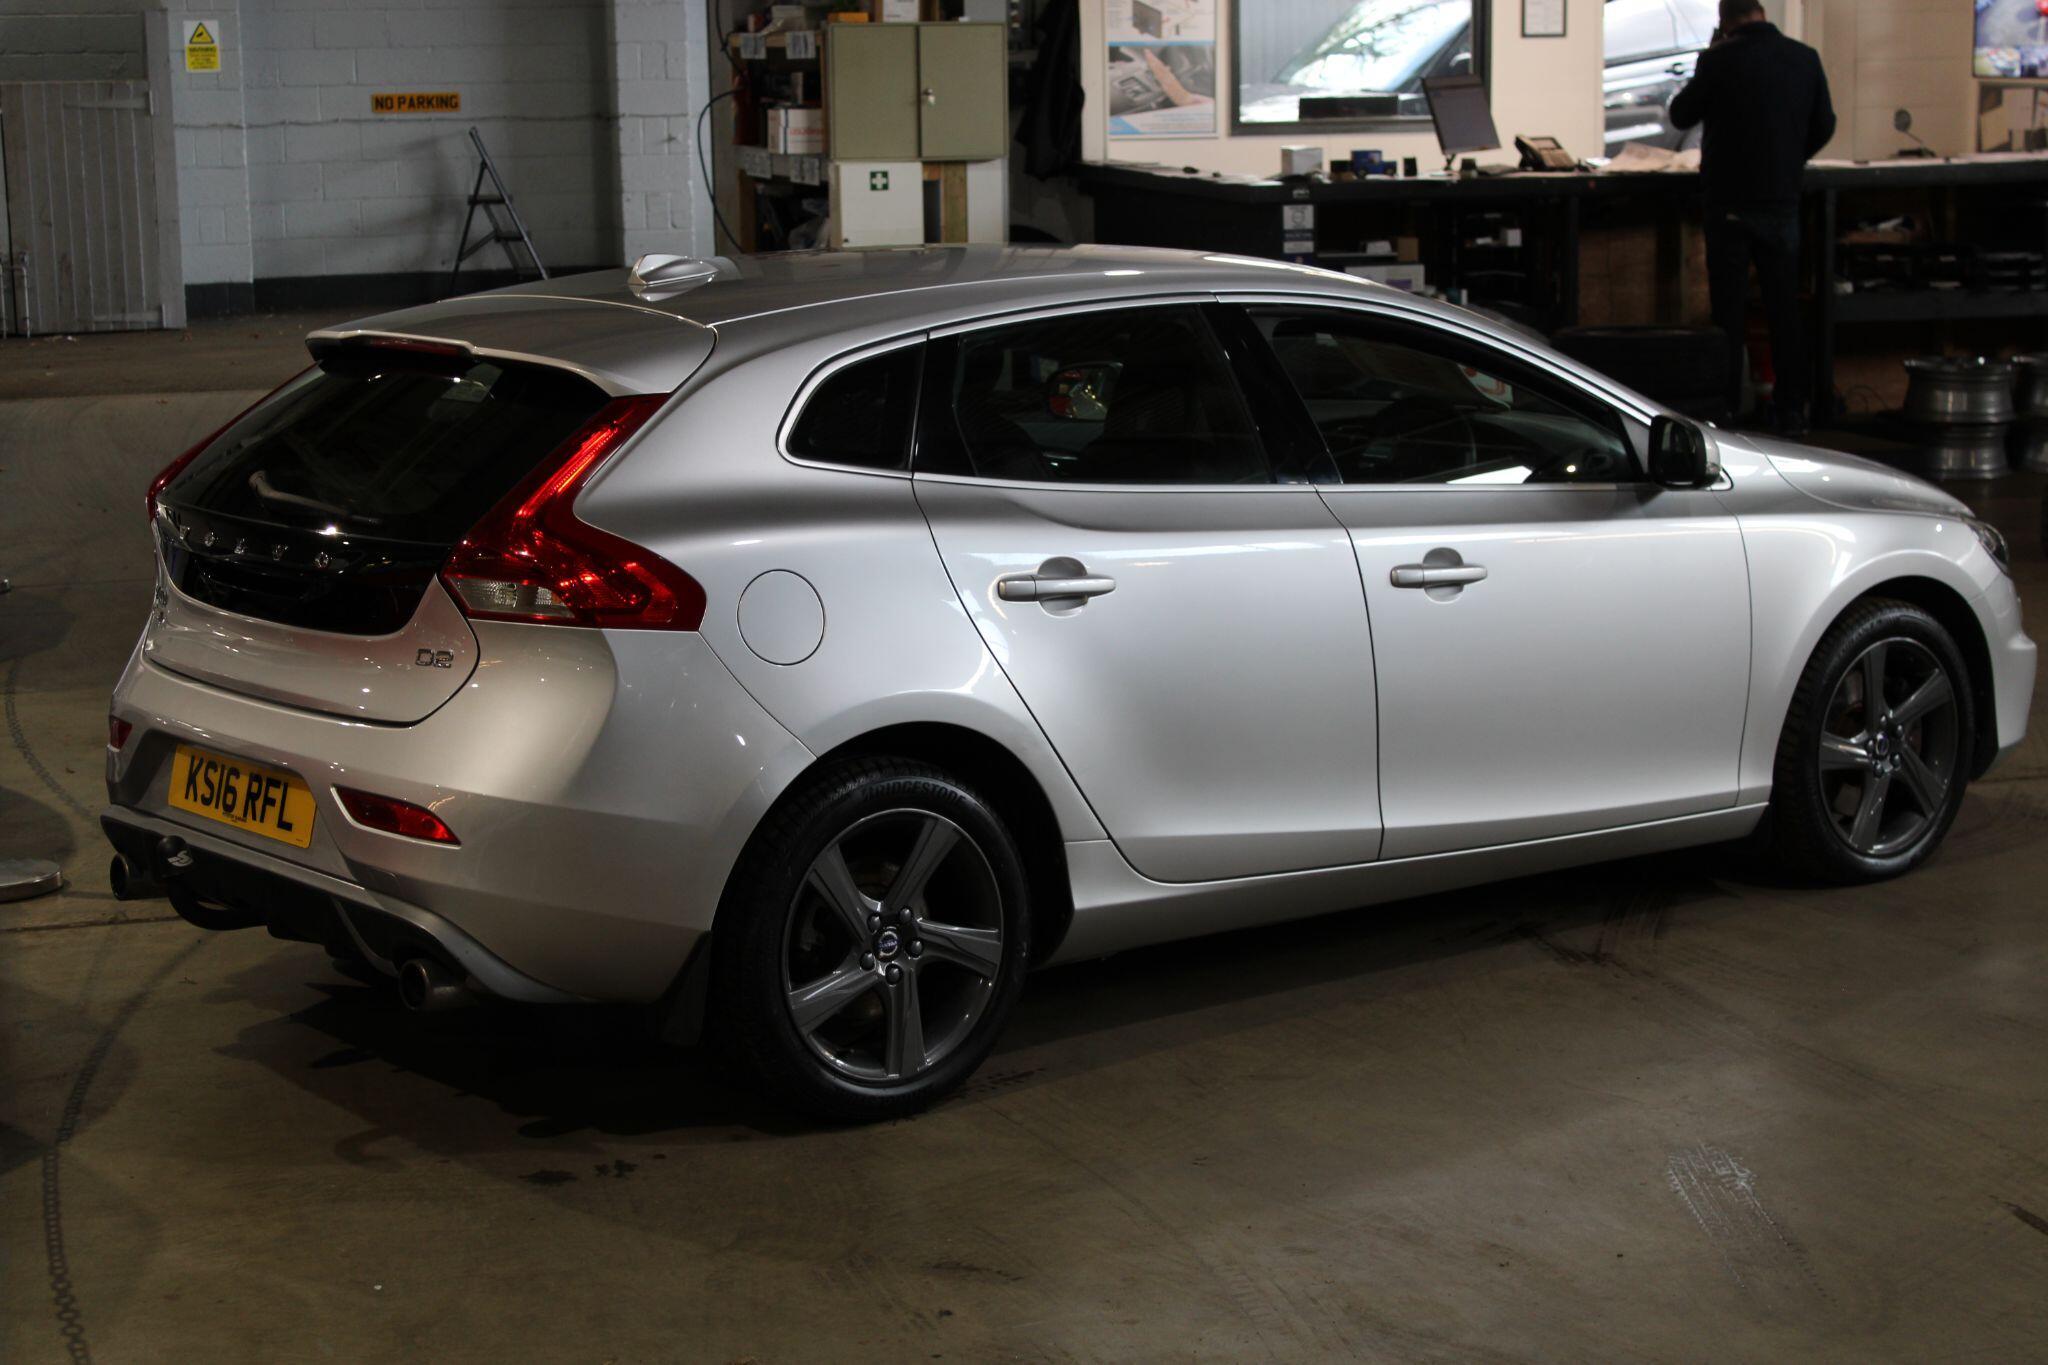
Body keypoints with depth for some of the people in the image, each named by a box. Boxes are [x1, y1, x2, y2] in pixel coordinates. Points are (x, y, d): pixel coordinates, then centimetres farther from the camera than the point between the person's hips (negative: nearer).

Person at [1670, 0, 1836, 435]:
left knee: (1728, 308, 3)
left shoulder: (1720, 60, -12)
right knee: (1784, 306, 10)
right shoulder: (1805, 58, 0)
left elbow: (1681, 115, 0)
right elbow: (1824, 126, 10)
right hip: (1783, 199, 3)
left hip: (1730, 201, -3)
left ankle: (1727, 410, 4)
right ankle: (1792, 409, 13)